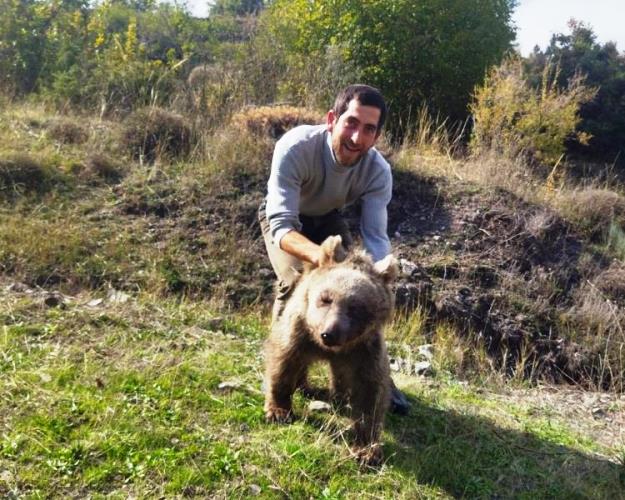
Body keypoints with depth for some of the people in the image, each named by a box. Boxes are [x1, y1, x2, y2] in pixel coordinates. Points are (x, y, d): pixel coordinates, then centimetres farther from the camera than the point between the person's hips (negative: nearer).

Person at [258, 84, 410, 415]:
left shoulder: (378, 171, -28)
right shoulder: (295, 147, -40)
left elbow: (375, 237, -27)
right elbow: (282, 226, -44)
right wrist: (319, 255, -64)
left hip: (327, 218, 3)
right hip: (283, 217, -3)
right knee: (296, 281, -26)